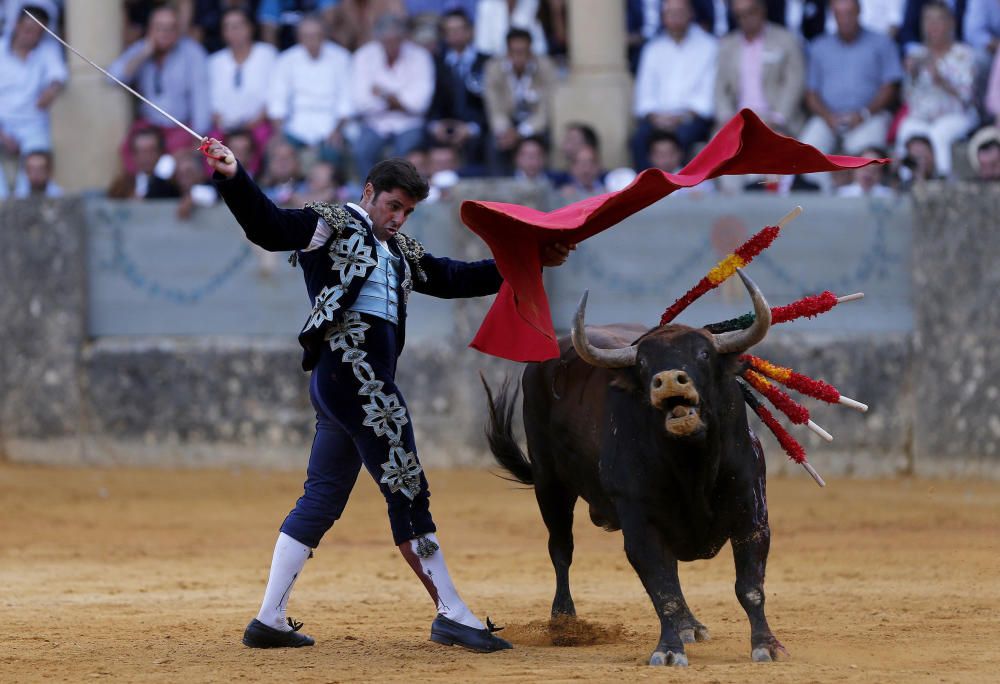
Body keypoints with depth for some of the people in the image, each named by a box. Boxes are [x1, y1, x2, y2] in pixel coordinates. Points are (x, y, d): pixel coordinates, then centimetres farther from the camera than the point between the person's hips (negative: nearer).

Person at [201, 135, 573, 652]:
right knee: (407, 492, -6)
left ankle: (269, 620, 11)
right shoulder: (331, 226, 1)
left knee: (321, 501, 10)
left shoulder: (400, 252, 24)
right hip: (351, 371, -10)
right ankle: (452, 614, -3)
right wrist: (232, 179, -28)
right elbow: (270, 227, -13)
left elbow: (453, 279, 28)